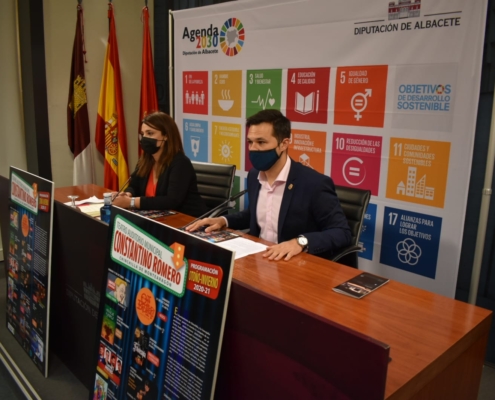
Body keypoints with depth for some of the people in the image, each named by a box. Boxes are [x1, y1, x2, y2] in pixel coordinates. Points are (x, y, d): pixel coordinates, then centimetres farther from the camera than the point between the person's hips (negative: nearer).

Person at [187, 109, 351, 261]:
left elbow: (342, 232, -16)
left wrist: (301, 242, -31)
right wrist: (223, 221, 4)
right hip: (258, 259, 7)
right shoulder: (254, 176, 3)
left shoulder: (315, 184, -19)